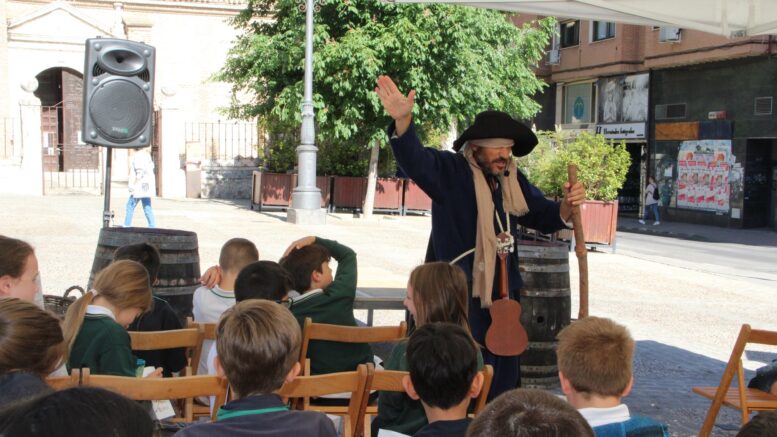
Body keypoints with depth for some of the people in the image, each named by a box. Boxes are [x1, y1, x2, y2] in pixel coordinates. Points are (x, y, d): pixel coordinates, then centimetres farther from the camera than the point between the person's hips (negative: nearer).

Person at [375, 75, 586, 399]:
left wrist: (568, 205, -3)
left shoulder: (512, 181, 9)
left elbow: (543, 217, 19)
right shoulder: (450, 171, -10)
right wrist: (402, 120, -46)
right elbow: (415, 159, -28)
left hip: (502, 294, 7)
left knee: (504, 380, 15)